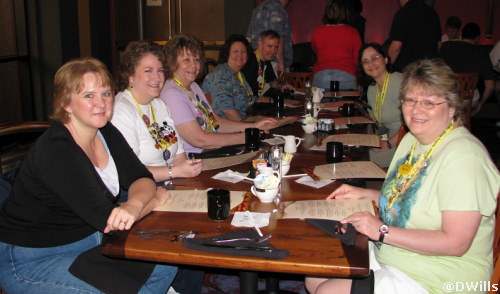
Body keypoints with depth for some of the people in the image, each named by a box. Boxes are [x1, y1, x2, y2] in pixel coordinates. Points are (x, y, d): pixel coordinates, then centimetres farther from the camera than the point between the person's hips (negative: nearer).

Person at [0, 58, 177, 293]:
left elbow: (140, 177, -4)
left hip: (90, 238, 8)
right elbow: (107, 219, -30)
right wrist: (156, 199, -14)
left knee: (166, 263, 2)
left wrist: (134, 205, -28)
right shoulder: (55, 151, -28)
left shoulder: (106, 132, -1)